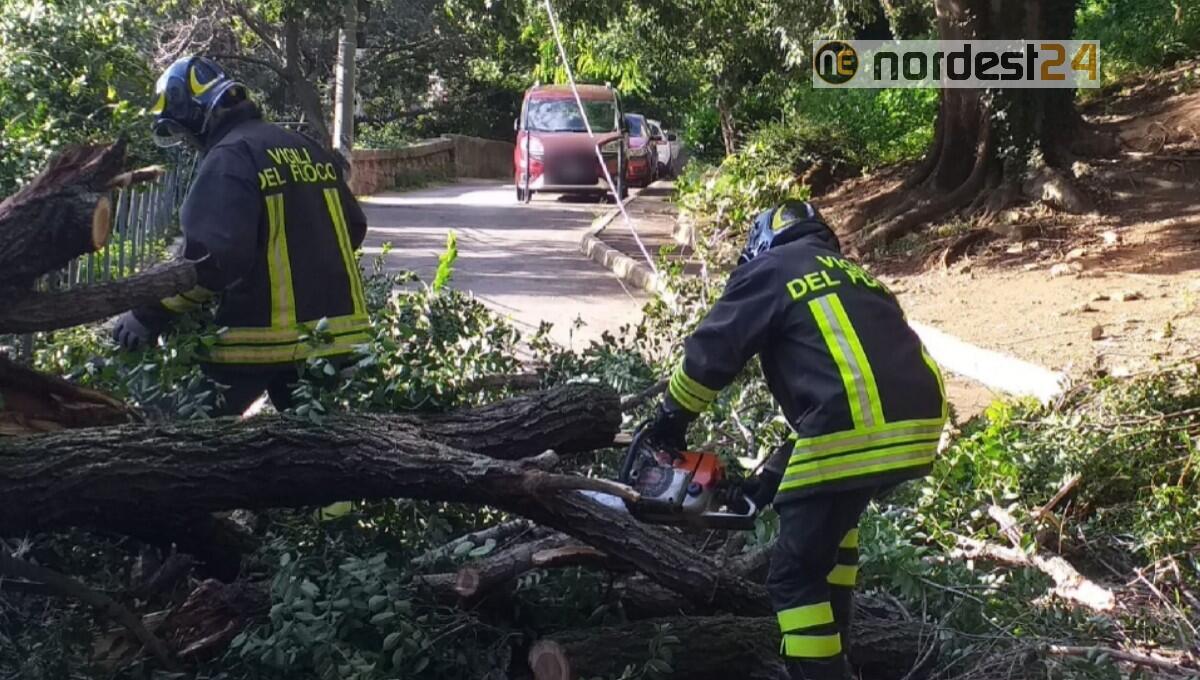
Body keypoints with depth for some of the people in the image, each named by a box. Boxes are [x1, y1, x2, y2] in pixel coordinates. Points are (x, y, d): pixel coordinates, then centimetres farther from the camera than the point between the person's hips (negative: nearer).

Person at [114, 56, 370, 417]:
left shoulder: (229, 159, -11)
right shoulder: (307, 149, 12)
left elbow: (213, 259, -21)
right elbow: (353, 228, 19)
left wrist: (149, 315, -15)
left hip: (264, 338, -7)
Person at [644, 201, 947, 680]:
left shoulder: (769, 270, 14)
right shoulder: (854, 277, 32)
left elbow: (711, 352, 11)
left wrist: (671, 418, 28)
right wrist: (776, 472, 37)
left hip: (856, 430, -8)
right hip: (919, 424, 8)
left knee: (797, 574, 2)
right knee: (836, 517, 32)